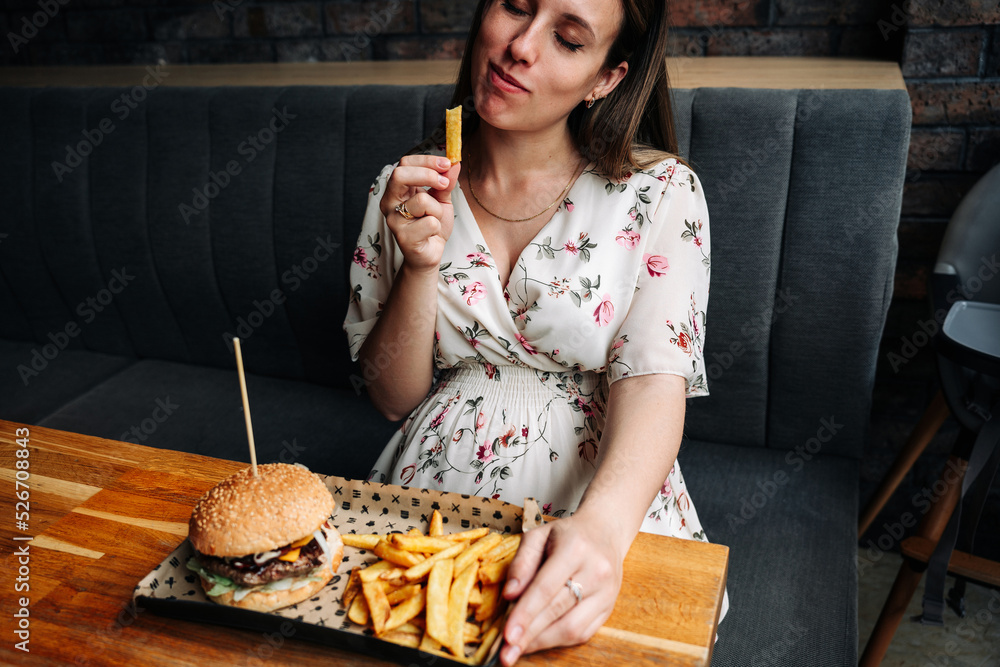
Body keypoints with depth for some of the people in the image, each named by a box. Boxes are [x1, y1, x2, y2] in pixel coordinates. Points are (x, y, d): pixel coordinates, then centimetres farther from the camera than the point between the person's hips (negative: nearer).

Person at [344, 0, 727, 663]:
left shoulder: (662, 191, -3)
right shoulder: (406, 189, 3)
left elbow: (654, 381, -14)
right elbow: (393, 397, 3)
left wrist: (601, 528, -33)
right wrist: (422, 264, -14)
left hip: (602, 493, -1)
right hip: (435, 490, 2)